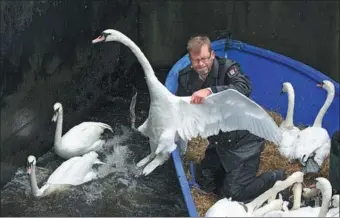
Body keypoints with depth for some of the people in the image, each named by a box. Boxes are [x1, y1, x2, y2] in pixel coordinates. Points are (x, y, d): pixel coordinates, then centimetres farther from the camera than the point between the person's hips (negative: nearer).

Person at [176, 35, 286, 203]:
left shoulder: (226, 67, -21)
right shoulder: (186, 77, -4)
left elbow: (244, 87, -40)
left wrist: (210, 91, -52)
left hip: (244, 139, -7)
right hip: (219, 141, 7)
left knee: (233, 193, -7)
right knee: (204, 182, 15)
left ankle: (276, 179, 15)